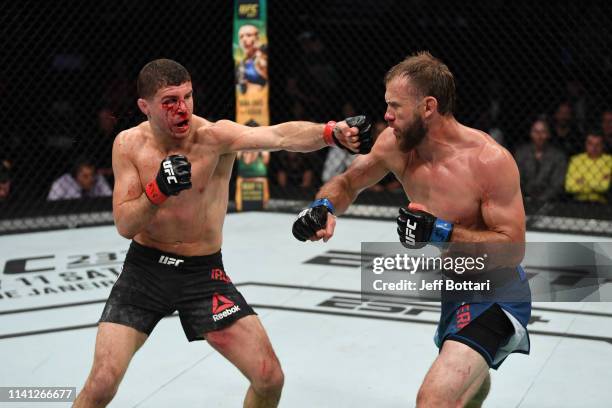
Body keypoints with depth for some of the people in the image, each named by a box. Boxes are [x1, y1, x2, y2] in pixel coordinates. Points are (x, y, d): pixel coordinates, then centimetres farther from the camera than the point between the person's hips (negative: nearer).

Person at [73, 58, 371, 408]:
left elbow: (281, 136, -36)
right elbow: (125, 226, -11)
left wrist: (332, 132, -55)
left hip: (203, 274, 0)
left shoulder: (215, 136, -17)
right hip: (145, 270, 1)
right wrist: (159, 189, -30)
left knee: (270, 378, -4)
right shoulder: (129, 145, -8)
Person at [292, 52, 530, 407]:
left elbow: (512, 247, -26)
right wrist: (324, 207, -17)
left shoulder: (490, 161, -28)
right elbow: (349, 182, 5)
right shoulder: (395, 143, -10)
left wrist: (441, 231, -36)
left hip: (494, 294, -8)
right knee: (471, 379, 35)